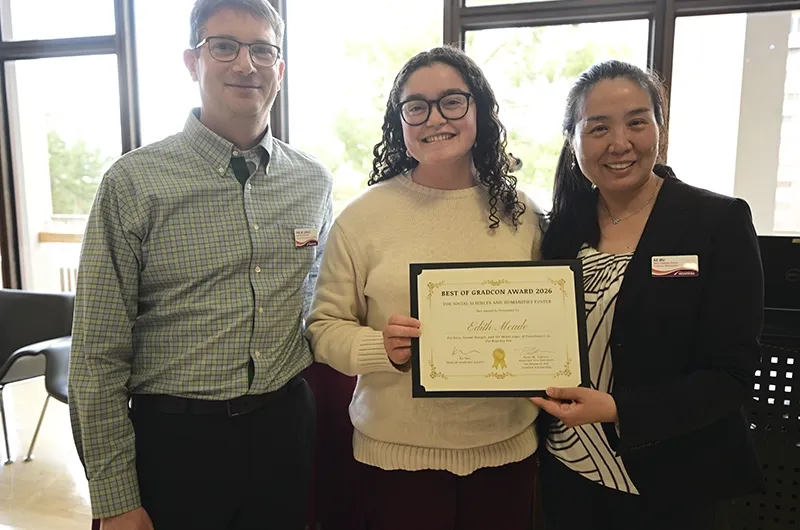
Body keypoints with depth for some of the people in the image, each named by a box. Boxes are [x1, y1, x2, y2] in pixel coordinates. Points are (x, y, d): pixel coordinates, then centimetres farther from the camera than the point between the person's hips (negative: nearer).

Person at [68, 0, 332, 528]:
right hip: (175, 439, -3)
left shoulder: (314, 182, 1)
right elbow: (98, 355, -8)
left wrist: (325, 422, 10)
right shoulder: (134, 183, -10)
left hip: (287, 430, 3)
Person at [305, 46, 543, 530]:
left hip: (507, 446, 3)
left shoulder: (520, 212, 0)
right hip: (398, 451, -2)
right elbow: (324, 328, -5)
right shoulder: (364, 215, -8)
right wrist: (382, 349, -22)